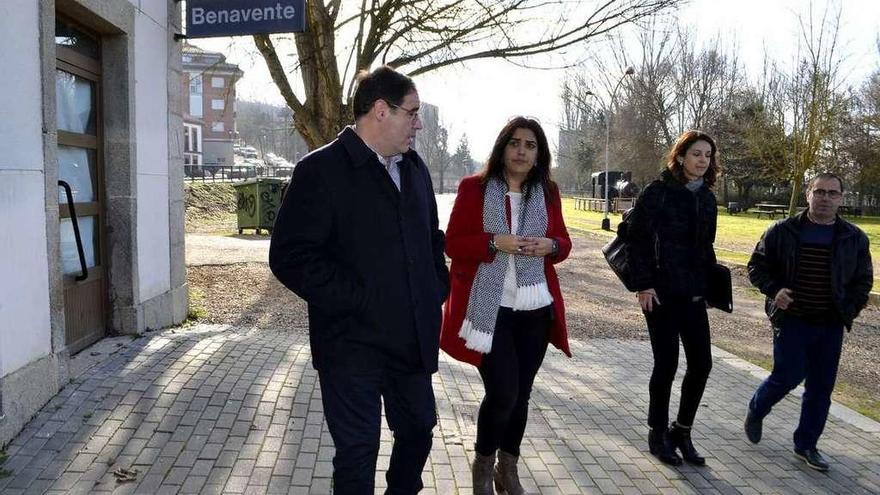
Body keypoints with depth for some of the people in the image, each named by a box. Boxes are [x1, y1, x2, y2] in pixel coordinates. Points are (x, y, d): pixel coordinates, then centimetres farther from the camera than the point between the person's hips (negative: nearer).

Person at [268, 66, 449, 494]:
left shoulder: (414, 168, 10)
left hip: (413, 340, 7)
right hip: (353, 343, -7)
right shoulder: (321, 170, -12)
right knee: (357, 452, 5)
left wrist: (438, 287, 7)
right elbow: (290, 257, -19)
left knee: (419, 430, 21)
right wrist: (358, 302, -20)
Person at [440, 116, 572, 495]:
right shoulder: (474, 187, -3)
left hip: (535, 309, 4)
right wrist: (495, 243, -20)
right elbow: (452, 243, -5)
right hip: (489, 308, -4)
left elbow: (563, 242, 14)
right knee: (503, 393, -9)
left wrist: (550, 245, -9)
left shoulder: (548, 192, 8)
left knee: (521, 393, 11)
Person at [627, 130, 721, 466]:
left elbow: (706, 247, 17)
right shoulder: (658, 192, -7)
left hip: (693, 295, 6)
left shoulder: (707, 198, 11)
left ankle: (681, 431, 22)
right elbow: (638, 239, -11)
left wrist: (705, 285, 9)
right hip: (661, 293, -6)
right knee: (666, 364, 1)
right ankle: (658, 435, 19)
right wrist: (644, 285, -15)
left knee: (701, 363, 4)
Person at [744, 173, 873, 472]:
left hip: (831, 326, 3)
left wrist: (849, 310, -1)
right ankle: (756, 411, 26)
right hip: (792, 320, -3)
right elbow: (757, 265, 4)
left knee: (821, 388, 8)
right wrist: (773, 290, -12)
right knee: (788, 376, -5)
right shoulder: (782, 231, -3)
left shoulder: (854, 239, 5)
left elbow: (863, 280, 13)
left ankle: (806, 445, 23)